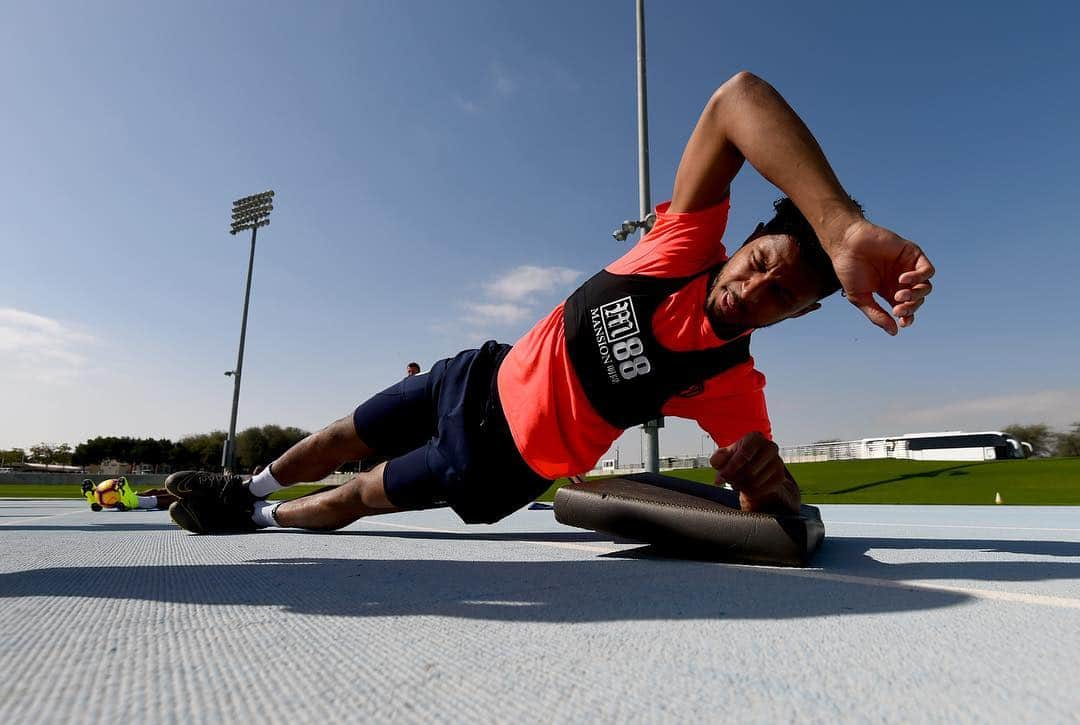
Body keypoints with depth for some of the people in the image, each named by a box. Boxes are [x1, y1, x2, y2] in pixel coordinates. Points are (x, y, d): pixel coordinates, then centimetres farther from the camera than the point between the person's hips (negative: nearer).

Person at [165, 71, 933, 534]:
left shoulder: (733, 387, -20)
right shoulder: (686, 245, -21)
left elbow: (788, 516, -15)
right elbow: (738, 97, -36)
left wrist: (769, 480, -39)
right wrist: (844, 226, -50)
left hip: (504, 465, -1)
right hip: (484, 379, 2)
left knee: (357, 497, 13)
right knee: (346, 438, 20)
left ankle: (254, 515, 47)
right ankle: (246, 488, 53)